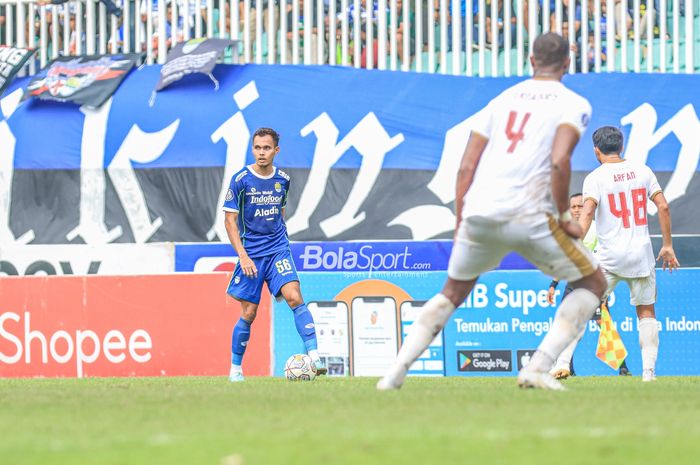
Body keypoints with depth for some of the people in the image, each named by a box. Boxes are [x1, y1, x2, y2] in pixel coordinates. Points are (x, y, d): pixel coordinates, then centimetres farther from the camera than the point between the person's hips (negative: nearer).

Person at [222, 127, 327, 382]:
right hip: (251, 253, -2)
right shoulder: (241, 180, -7)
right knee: (249, 313, 0)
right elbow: (230, 220, -5)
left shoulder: (283, 180, 5)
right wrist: (242, 255, -14)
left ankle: (314, 355, -24)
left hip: (278, 249, 2)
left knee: (294, 296, -19)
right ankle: (235, 368, 17)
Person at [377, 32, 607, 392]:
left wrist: (461, 224, 20)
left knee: (453, 292, 26)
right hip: (527, 215, -5)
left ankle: (396, 371, 12)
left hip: (477, 214, 5)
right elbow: (559, 162, -12)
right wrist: (564, 217, -2)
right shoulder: (573, 104, 6)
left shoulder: (503, 99, 21)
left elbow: (466, 167, 16)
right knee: (592, 283, 13)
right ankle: (538, 368, -4)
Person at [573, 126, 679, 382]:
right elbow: (663, 207, 2)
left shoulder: (595, 178, -6)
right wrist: (667, 245, 9)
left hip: (609, 257, -3)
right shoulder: (642, 171, 6)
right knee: (646, 311, 13)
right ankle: (648, 370, 4)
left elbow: (588, 211, -20)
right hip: (642, 255, 3)